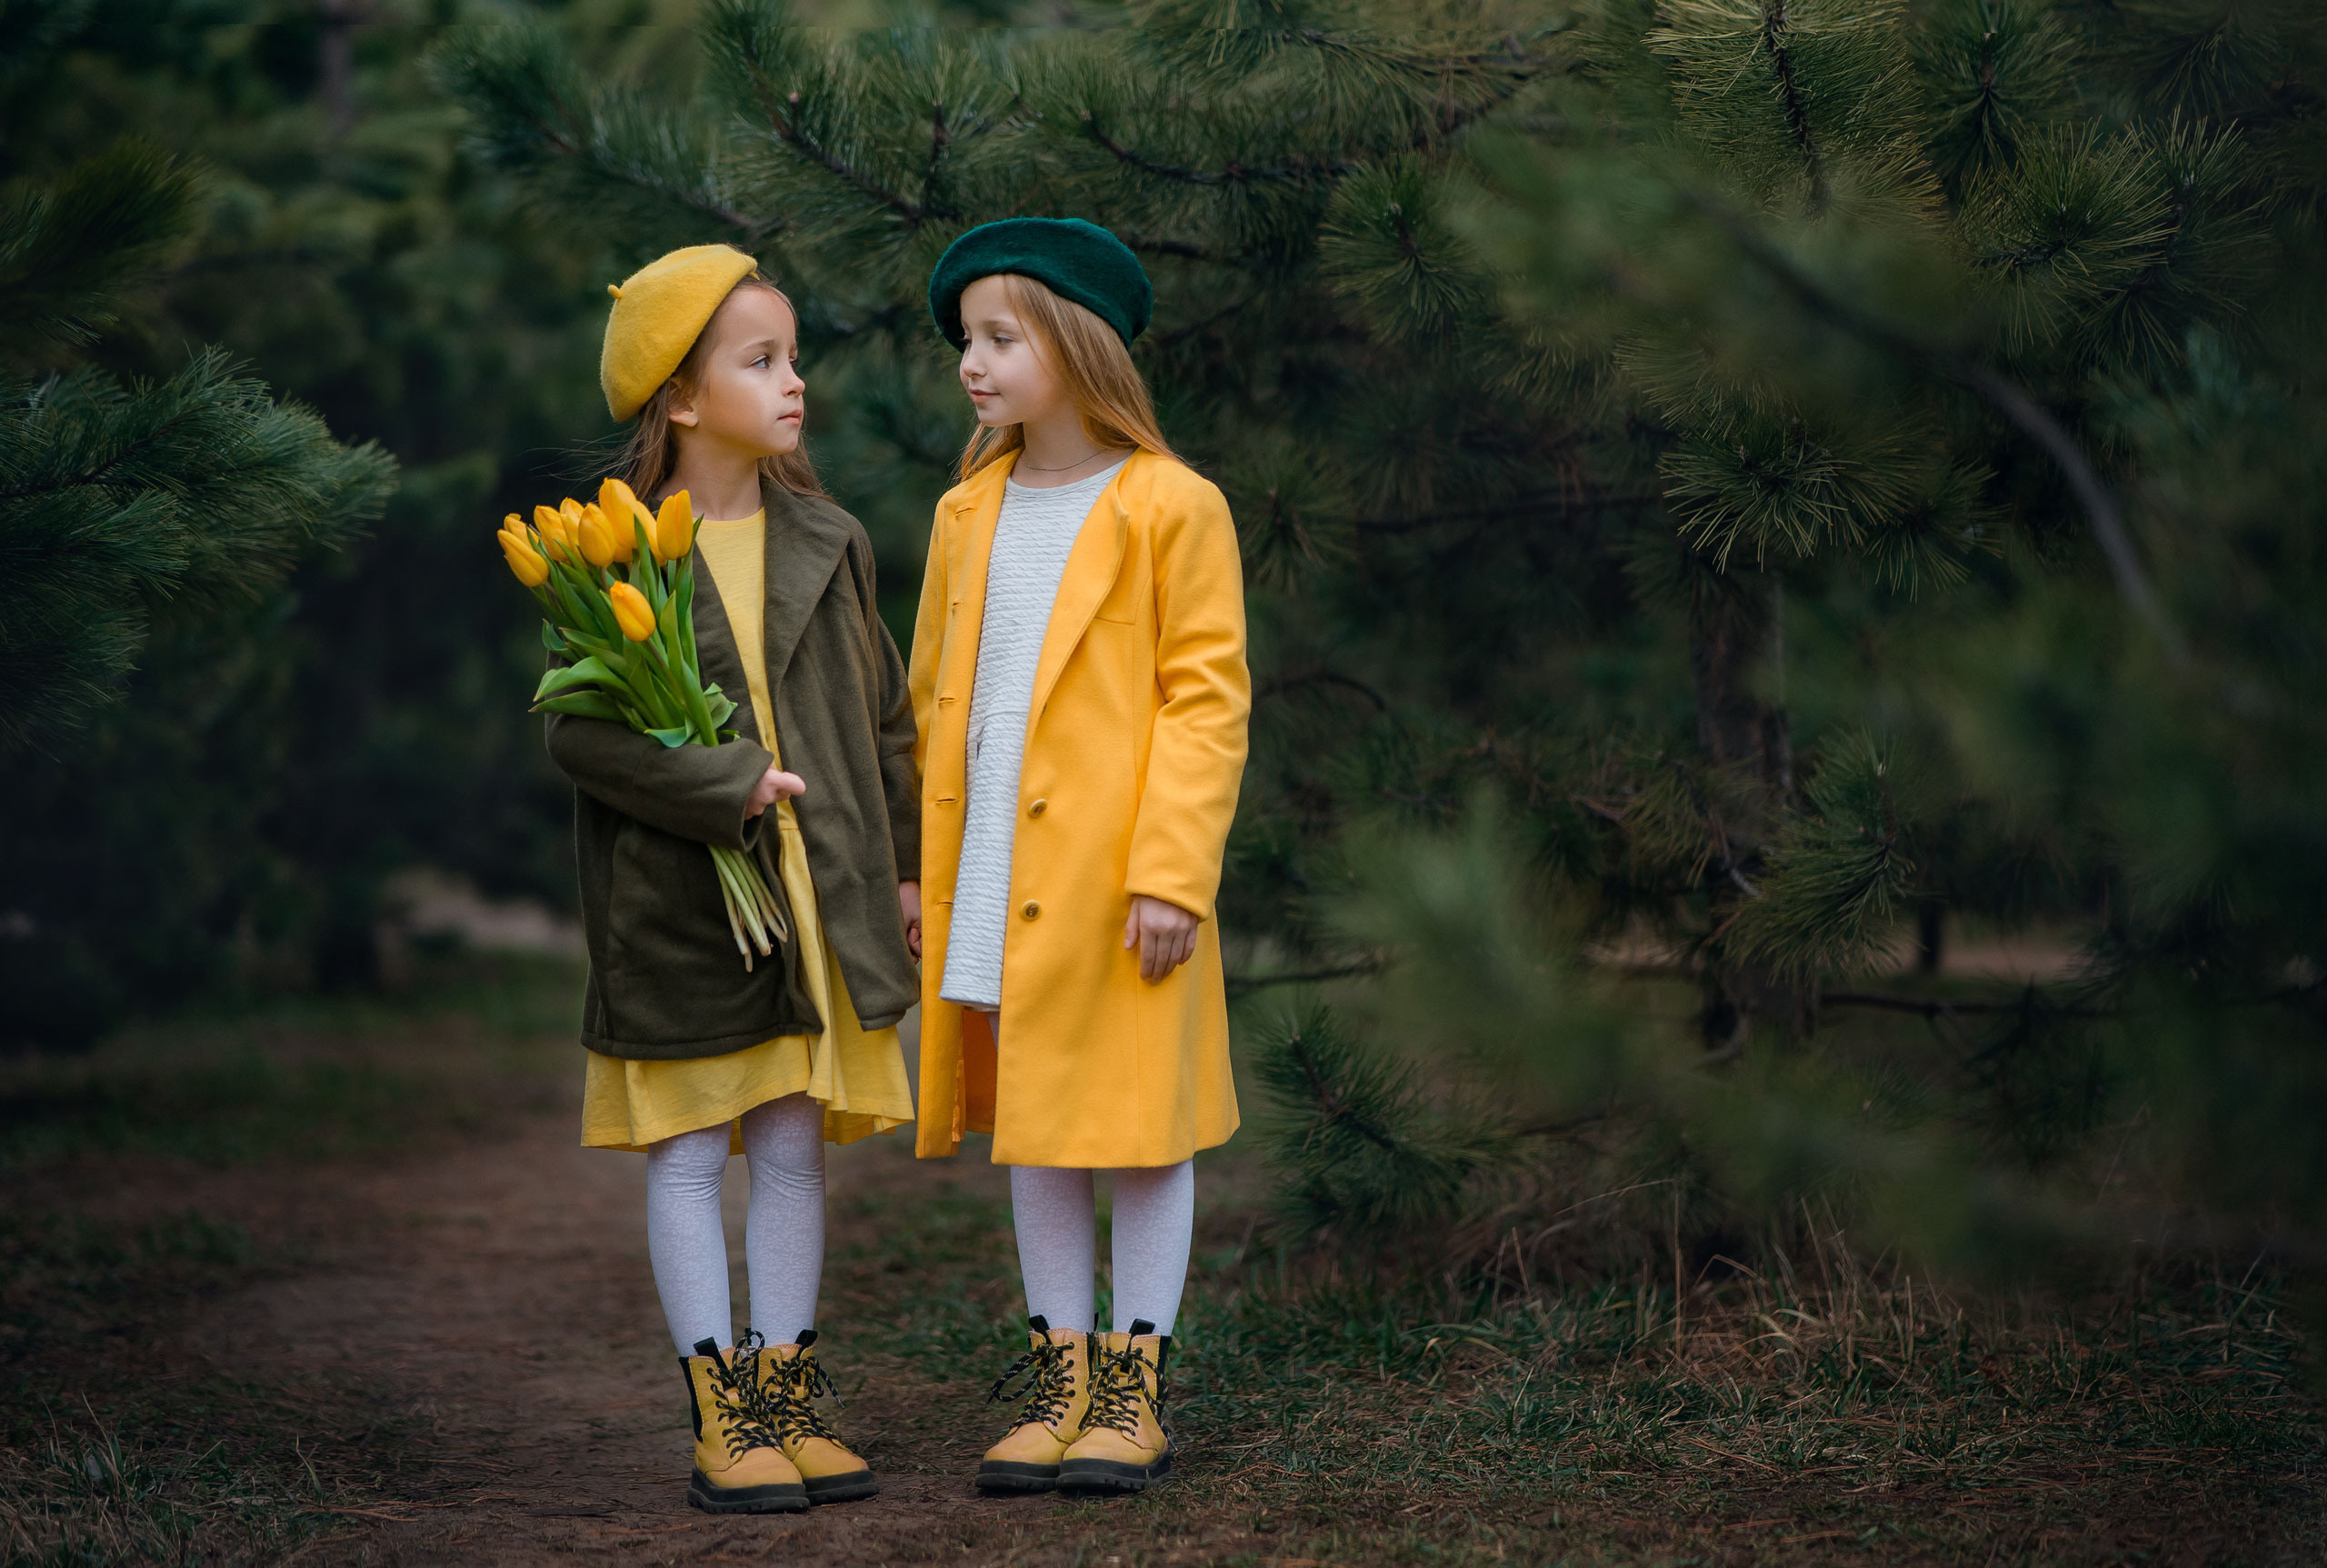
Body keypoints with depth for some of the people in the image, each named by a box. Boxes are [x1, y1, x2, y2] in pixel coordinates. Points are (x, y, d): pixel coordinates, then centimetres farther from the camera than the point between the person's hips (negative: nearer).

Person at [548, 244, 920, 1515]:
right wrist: (731, 788, -18)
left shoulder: (825, 544, 7)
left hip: (813, 895, 4)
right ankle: (723, 1421, 8)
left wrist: (904, 868, 12)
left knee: (793, 1148, 8)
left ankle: (786, 1399, 16)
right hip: (677, 905, -4)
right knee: (688, 1157, 2)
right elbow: (578, 727, -14)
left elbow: (883, 717, 13)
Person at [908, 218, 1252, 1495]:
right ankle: (1060, 1381, 19)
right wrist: (914, 870, 11)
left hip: (1118, 880, -5)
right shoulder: (970, 514, 11)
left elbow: (1206, 703, -9)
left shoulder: (1171, 509, -7)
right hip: (997, 882, 5)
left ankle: (1134, 1391, 12)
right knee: (1032, 1128, 10)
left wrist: (1170, 872, -16)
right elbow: (934, 703, 15)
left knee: (1139, 1128, 3)